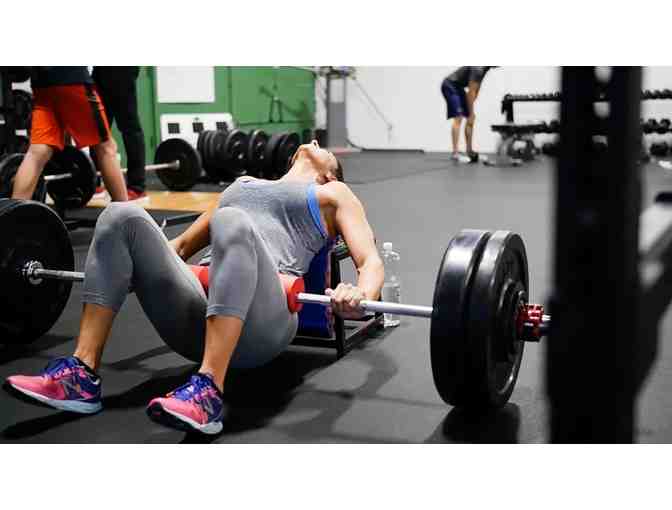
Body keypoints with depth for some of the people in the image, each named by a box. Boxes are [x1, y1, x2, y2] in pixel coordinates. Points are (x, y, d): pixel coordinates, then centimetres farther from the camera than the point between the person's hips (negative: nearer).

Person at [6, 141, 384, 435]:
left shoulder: (335, 193, 24)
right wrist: (128, 270, 23)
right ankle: (81, 377, -21)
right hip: (196, 321, 5)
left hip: (258, 325, -4)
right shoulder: (243, 183, 37)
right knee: (121, 215, -15)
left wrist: (361, 295, -16)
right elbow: (183, 244, 39)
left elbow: (371, 260, 9)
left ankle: (208, 393, -41)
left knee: (231, 222, -33)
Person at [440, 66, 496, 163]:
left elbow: (477, 87, 11)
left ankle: (469, 151, 12)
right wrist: (471, 114, -20)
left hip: (458, 87, 10)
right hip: (450, 86, -10)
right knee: (458, 118, -20)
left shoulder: (484, 67, 4)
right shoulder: (478, 68, -26)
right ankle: (455, 153, -23)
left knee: (471, 119, 7)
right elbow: (471, 92, -25)